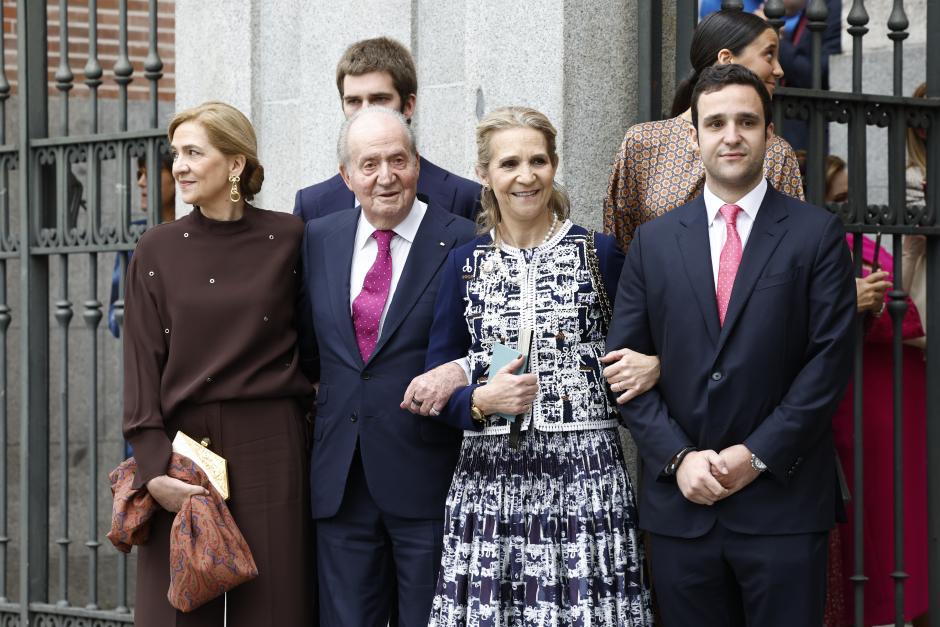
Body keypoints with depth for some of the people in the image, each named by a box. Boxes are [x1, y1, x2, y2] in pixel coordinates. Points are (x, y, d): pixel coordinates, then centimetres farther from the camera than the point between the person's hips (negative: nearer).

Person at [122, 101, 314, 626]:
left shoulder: (289, 240, 0)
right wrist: (154, 467, -8)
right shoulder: (157, 251, 3)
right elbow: (143, 365, 0)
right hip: (183, 444, 1)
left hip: (270, 449, -1)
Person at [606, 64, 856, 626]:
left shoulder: (817, 234, 1)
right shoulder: (654, 242, 9)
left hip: (783, 502, -2)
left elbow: (830, 358, -4)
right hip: (680, 503, 2)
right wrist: (678, 458, -6)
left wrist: (757, 455, -10)